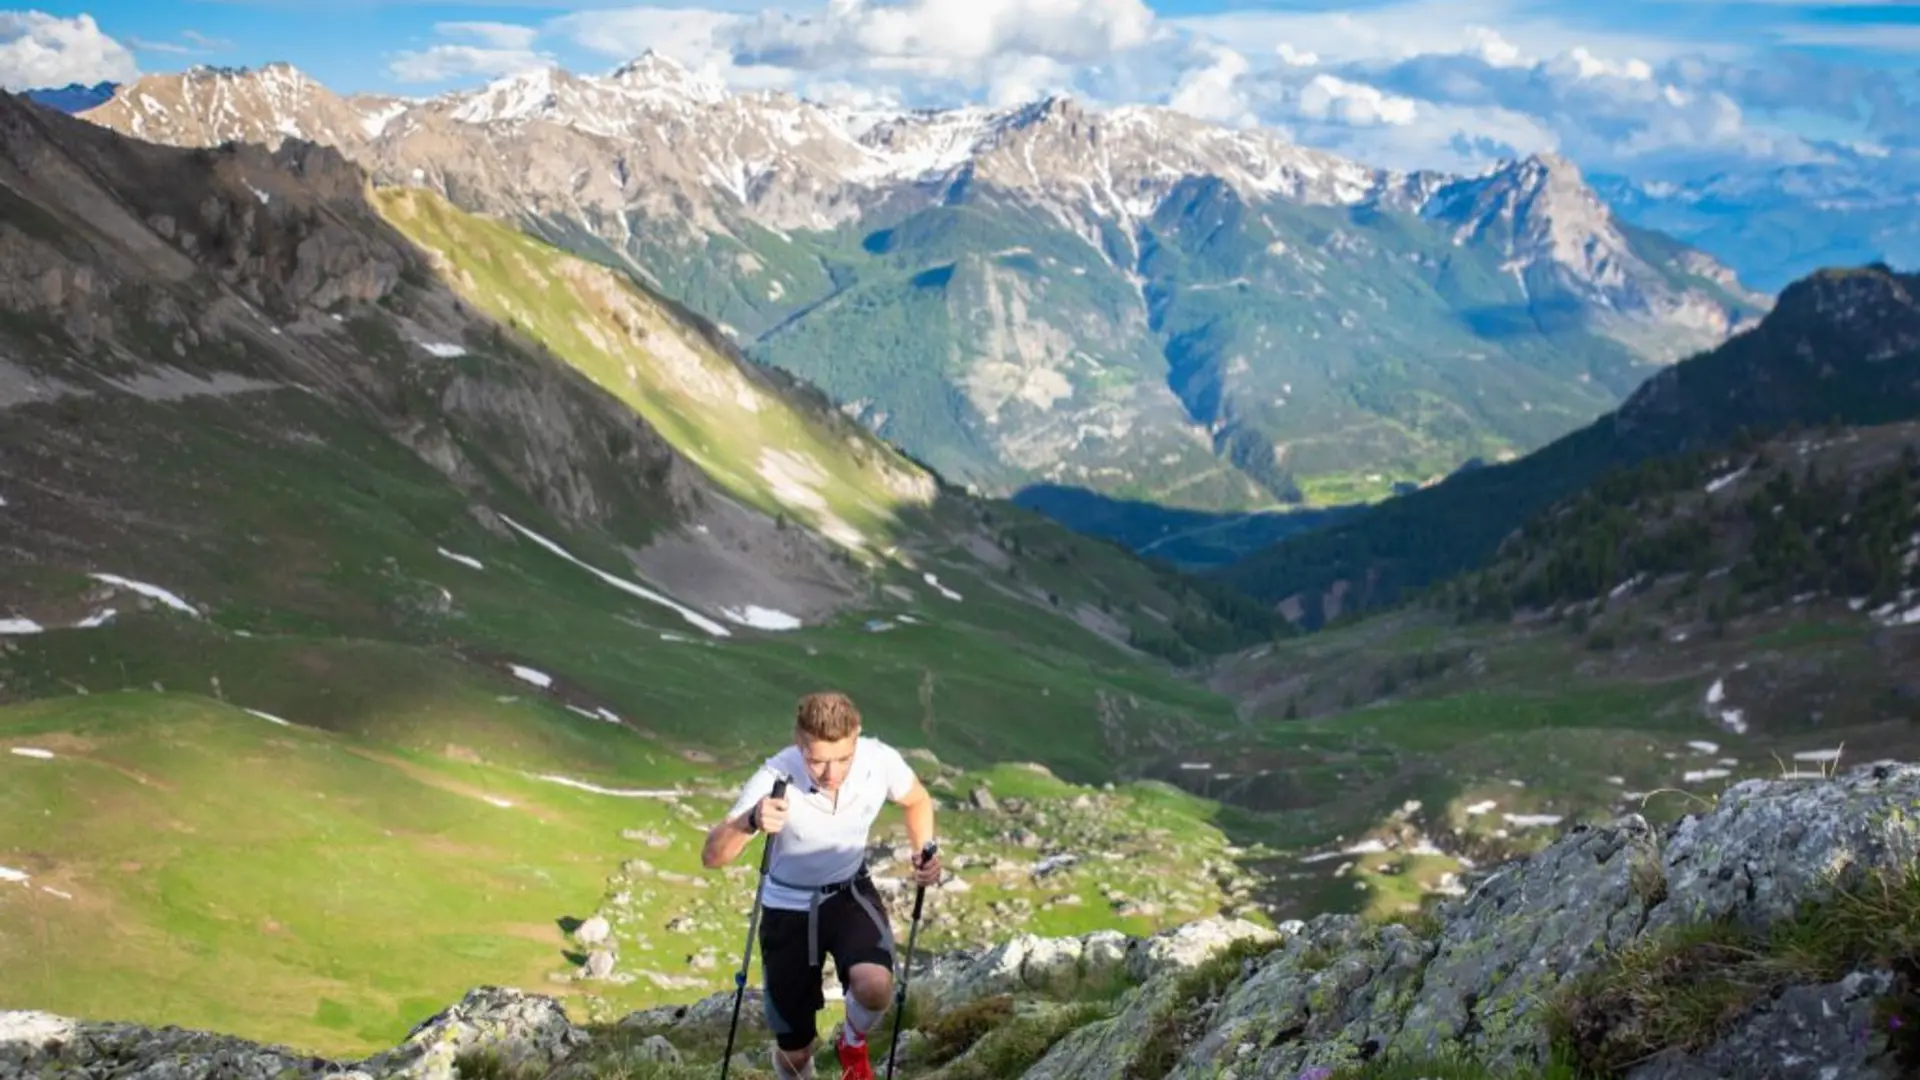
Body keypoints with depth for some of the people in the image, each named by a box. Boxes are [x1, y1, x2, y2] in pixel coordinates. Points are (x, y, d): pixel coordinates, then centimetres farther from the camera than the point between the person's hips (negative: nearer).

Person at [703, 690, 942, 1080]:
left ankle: (853, 1044, 5)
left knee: (875, 986, -30)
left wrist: (923, 855, -17)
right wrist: (748, 822, -54)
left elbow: (918, 801, 1)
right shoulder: (775, 780, -30)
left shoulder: (880, 761, -23)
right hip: (789, 906, -1)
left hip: (850, 894, 1)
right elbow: (712, 857, -35)